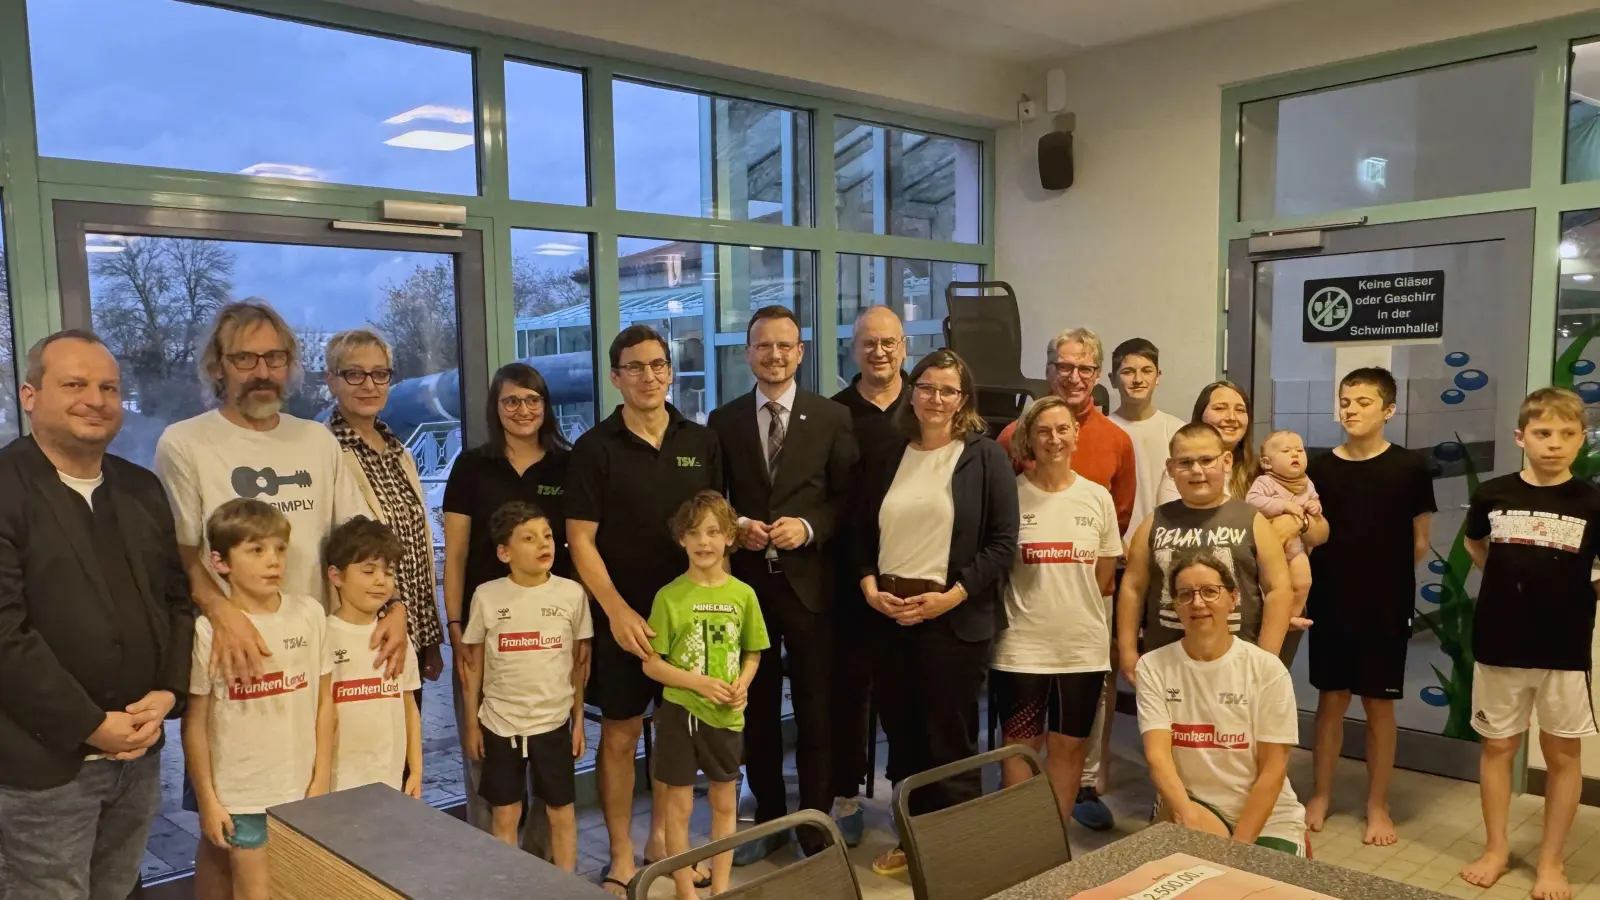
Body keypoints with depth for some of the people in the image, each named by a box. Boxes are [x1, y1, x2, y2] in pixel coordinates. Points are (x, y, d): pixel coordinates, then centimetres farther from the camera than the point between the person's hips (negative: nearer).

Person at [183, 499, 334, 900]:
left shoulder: (310, 614, -4)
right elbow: (194, 723, -6)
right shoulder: (208, 630, -13)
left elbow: (324, 701, 3)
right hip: (238, 793, -3)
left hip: (300, 788, 3)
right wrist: (207, 800, -4)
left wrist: (321, 779, 3)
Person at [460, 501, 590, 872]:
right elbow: (473, 665, 2)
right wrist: (472, 724, 4)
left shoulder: (572, 594, -6)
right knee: (505, 815, 12)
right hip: (499, 724, 0)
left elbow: (580, 662, 3)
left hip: (554, 722, 0)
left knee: (561, 813, 11)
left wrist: (579, 720, 5)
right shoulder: (487, 596, -7)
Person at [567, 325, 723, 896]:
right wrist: (617, 610, -15)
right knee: (620, 735, 6)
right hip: (622, 616, -3)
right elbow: (581, 540, -7)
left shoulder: (702, 442, 4)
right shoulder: (595, 448, -5)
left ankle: (662, 839, 30)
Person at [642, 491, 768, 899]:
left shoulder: (743, 594, -3)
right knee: (680, 805, 9)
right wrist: (699, 682, -19)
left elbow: (752, 653, 8)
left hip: (726, 714, 3)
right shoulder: (669, 596, -11)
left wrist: (742, 685, -11)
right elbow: (651, 663, -9)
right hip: (679, 711, -3)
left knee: (725, 804, 15)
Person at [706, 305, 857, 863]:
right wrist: (736, 526, -11)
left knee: (815, 712, 6)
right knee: (757, 709, 13)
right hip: (747, 581, 2)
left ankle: (815, 828, 21)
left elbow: (846, 497, 0)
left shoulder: (832, 418, 1)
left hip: (809, 581, -2)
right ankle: (769, 820, 29)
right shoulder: (723, 421, 5)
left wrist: (808, 527, -16)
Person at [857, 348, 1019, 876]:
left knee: (950, 739, 4)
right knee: (901, 733, 11)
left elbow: (1003, 543, -7)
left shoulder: (985, 457, -3)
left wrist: (950, 596, -15)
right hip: (888, 614, 4)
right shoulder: (890, 456, 9)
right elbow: (864, 533, 13)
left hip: (955, 618, -4)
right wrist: (869, 585, -4)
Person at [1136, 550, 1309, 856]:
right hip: (1187, 806, 0)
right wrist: (1188, 813, -33)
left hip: (1266, 817, 1)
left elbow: (1273, 768, -6)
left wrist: (1239, 843, -15)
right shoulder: (1153, 667, -4)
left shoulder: (1267, 669, -6)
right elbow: (1157, 754, -14)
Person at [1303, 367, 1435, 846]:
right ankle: (1321, 796, 23)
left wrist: (1384, 576, 1)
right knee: (1330, 701, 11)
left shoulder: (1410, 469, -5)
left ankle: (1377, 806, 21)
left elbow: (1419, 544, 1)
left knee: (1379, 706, 8)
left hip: (1387, 609, -2)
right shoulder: (1319, 468, 1)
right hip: (1329, 605, 2)